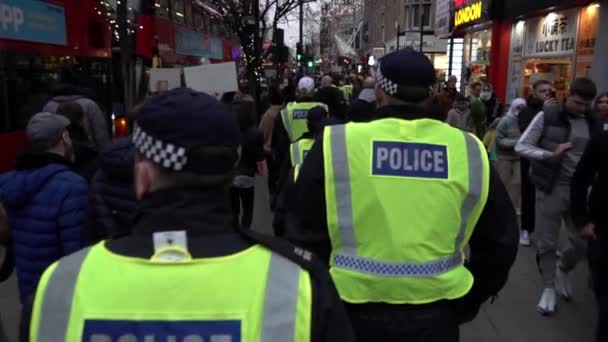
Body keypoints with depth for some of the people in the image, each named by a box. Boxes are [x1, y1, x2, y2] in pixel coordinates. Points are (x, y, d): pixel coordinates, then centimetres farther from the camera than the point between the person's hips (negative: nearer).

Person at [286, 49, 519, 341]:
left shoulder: (337, 145, -12)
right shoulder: (467, 151, -5)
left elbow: (306, 238, -6)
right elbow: (499, 243, 4)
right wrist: (464, 305, 16)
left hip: (354, 310, -1)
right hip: (435, 314, 2)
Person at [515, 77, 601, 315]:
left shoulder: (594, 125, 6)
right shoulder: (547, 116, -6)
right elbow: (521, 146, -8)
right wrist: (551, 155, -22)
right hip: (550, 189, -3)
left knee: (583, 242, 5)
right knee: (546, 243, 5)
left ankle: (563, 269, 37)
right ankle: (548, 287, 25)